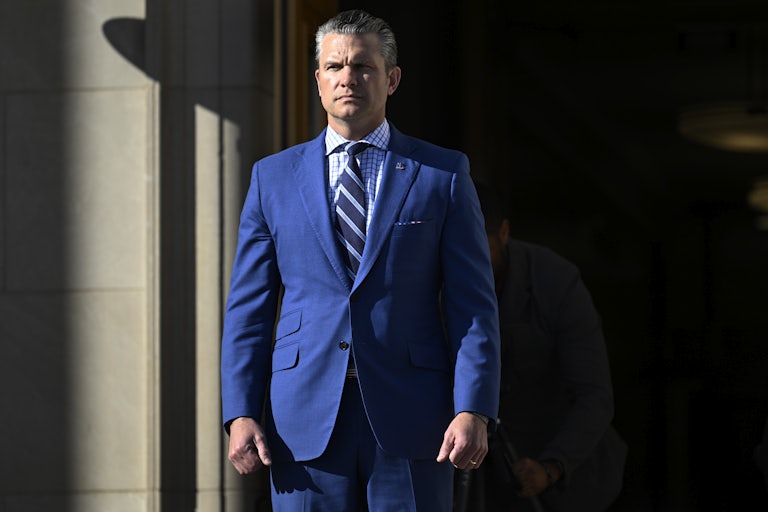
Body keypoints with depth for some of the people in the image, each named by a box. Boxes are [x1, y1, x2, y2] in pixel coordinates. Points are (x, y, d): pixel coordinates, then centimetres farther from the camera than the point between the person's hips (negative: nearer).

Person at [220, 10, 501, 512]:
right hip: (305, 421, 1)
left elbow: (473, 305, 1)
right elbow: (248, 309, 9)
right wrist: (240, 413, -2)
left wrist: (473, 412, -10)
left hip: (410, 419, -1)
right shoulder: (273, 177, 11)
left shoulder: (444, 174, 6)